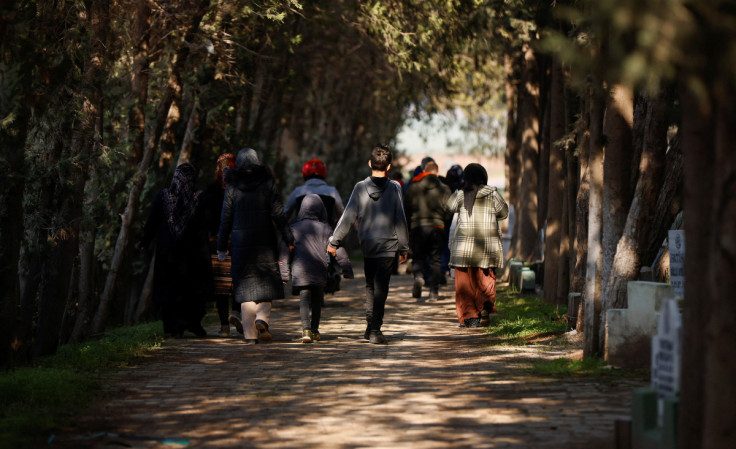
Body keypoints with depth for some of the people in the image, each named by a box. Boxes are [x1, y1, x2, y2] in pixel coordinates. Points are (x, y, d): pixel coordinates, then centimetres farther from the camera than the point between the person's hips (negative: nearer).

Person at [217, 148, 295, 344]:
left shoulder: (232, 187, 2)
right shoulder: (267, 183, -1)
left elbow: (226, 218, 3)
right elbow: (278, 214, -6)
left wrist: (221, 247, 9)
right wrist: (289, 239, -1)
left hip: (241, 242, 1)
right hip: (265, 241, -1)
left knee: (246, 286, 5)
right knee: (266, 282, 10)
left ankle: (250, 333, 1)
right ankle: (262, 319, -15)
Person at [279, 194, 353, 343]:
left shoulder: (294, 228, 6)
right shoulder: (325, 228, 5)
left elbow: (285, 252, 4)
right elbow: (339, 250, 2)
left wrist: (284, 274, 7)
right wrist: (347, 269, 6)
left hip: (300, 270, -1)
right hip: (320, 269, 1)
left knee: (304, 299, -6)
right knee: (317, 300, 16)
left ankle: (306, 329, -26)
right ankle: (314, 331, 21)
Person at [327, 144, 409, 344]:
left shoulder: (360, 187, -3)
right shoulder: (394, 188, -6)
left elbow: (348, 216, -3)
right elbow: (400, 219, -4)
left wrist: (334, 241, 3)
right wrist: (404, 247, 5)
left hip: (367, 245, 2)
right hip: (387, 245, -2)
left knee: (370, 285, 17)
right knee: (381, 287, -2)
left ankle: (370, 325, 17)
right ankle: (375, 330, -10)